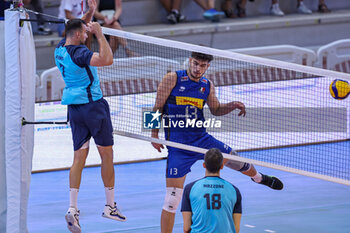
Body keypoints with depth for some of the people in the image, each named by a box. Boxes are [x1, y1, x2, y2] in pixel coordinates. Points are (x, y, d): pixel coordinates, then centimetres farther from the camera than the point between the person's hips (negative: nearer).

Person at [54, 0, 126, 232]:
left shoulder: (61, 49, 6)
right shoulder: (78, 53, -20)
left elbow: (78, 29, 25)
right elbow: (107, 59, -33)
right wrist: (99, 33, -25)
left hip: (74, 107, 8)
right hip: (93, 104, -8)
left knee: (79, 157, 6)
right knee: (107, 154, 5)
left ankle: (73, 208, -5)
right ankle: (110, 205, 12)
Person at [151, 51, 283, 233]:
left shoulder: (207, 86, 6)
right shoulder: (172, 79, -8)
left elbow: (215, 109, 20)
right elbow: (158, 107, -4)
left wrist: (233, 105, 1)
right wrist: (154, 134, -9)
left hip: (202, 139, 5)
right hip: (177, 146, -5)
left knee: (236, 160, 18)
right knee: (172, 198, -11)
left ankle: (258, 177, 54)